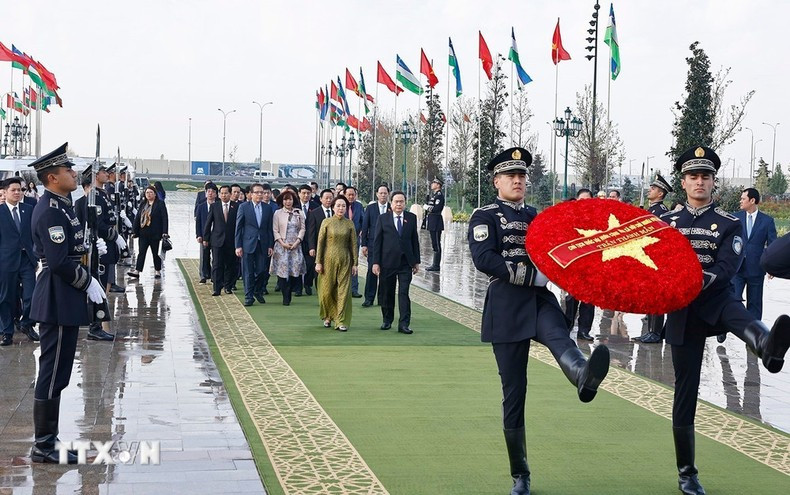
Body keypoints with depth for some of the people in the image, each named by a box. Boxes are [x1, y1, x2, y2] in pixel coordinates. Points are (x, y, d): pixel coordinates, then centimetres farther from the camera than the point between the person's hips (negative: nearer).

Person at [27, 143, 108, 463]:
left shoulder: (58, 206, 13)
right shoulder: (51, 211, -19)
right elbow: (58, 262, -24)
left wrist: (90, 246, 9)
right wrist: (87, 282, -14)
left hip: (63, 299, 10)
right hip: (59, 301, -10)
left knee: (56, 373, 15)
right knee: (53, 373, -3)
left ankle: (47, 438, 23)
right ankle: (43, 445, 4)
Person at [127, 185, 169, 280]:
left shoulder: (160, 204, -3)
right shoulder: (142, 204, 11)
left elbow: (164, 218, -9)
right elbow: (137, 218, 12)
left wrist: (164, 232, -16)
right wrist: (134, 231, 7)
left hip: (154, 233, -4)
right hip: (143, 233, 4)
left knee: (155, 253, 7)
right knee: (141, 252, 0)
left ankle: (158, 271, 18)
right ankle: (137, 271, -3)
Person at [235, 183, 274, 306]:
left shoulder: (268, 208, 7)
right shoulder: (244, 207, -1)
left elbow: (270, 228, 9)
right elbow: (238, 227, -1)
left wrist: (270, 246, 4)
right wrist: (238, 246, -6)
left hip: (263, 244, 2)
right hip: (248, 244, -2)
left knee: (261, 270, 3)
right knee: (248, 272, 1)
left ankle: (258, 292, 26)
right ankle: (248, 296, 9)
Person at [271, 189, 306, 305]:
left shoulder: (299, 213, 9)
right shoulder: (278, 213, 5)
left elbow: (303, 228, 7)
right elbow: (275, 231, 2)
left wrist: (297, 241, -6)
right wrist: (282, 243, -9)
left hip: (295, 246, 1)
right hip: (281, 246, -1)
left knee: (294, 270, -5)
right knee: (282, 270, -7)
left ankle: (288, 295, 6)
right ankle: (286, 297, -3)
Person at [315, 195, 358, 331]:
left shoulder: (349, 224, 3)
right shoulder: (326, 222, -1)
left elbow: (353, 244, 5)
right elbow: (320, 243, -1)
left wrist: (355, 263, 1)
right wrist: (318, 262, -4)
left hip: (344, 261, 1)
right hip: (329, 260, -1)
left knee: (343, 291, -2)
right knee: (327, 290, 3)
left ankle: (341, 321, 1)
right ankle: (328, 316, 25)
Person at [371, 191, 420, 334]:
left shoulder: (412, 218, 6)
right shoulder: (383, 219, 2)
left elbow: (415, 240, 8)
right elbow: (377, 241, 1)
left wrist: (416, 261, 6)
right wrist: (376, 262, -5)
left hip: (406, 262, 0)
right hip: (387, 262, 0)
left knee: (404, 293, -5)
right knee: (387, 293, 7)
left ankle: (404, 324, -4)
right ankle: (387, 321, 21)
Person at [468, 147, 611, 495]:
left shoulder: (537, 217, 18)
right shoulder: (485, 216, 1)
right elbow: (483, 259, -15)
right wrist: (532, 276, -18)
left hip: (540, 300, 3)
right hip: (506, 307, -3)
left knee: (560, 337, -33)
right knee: (514, 393, 1)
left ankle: (584, 377, -69)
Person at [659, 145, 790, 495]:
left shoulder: (729, 224, 3)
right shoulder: (666, 222, 9)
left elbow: (729, 265, -12)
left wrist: (702, 280, -32)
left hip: (717, 300, -1)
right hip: (682, 310, 2)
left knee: (742, 319, -38)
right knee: (685, 387, 2)